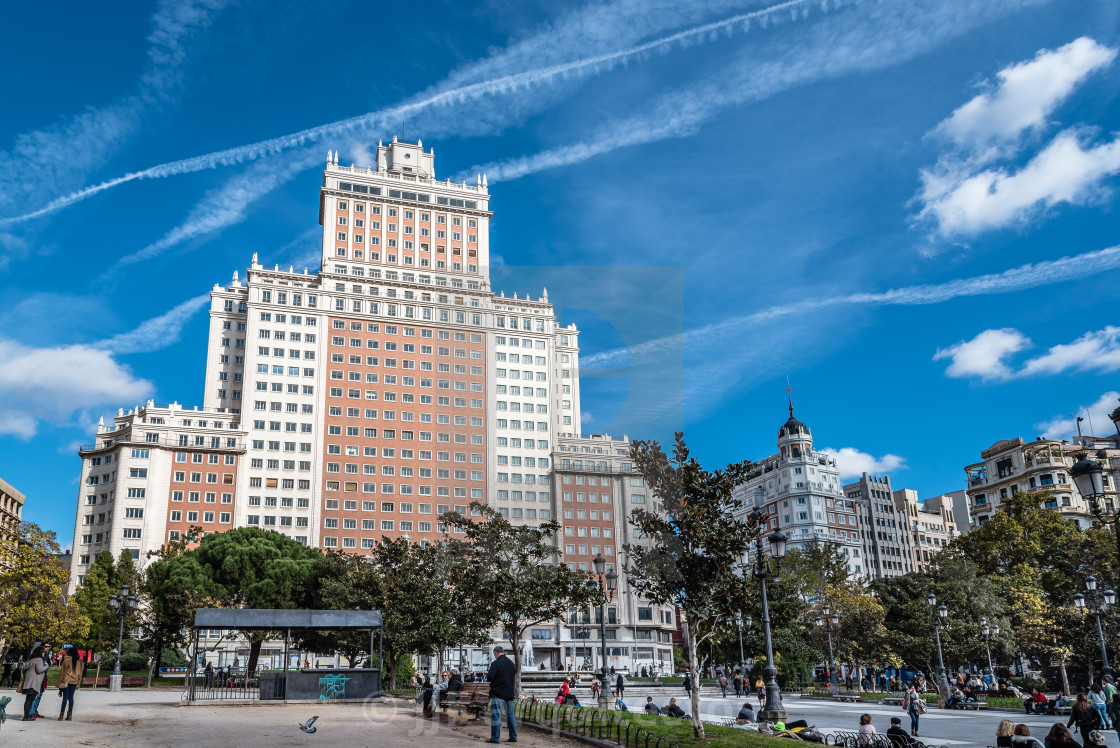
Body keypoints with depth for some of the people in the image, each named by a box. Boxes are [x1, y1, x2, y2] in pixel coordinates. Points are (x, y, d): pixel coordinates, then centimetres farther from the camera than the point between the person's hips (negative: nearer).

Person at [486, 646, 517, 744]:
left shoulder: (495, 663, -13)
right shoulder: (511, 663, 9)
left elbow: (490, 678, -18)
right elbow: (514, 675, 18)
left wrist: (487, 674, 3)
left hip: (498, 693, -6)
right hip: (510, 693, 7)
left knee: (495, 715, -1)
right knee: (510, 715, 13)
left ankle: (495, 738, -1)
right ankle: (513, 737, 15)